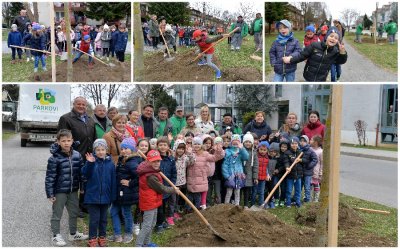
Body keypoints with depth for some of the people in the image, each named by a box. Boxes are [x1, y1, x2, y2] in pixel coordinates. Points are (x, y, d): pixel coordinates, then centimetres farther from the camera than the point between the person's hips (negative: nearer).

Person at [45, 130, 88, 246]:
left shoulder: (77, 155, -1)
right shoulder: (54, 158, -16)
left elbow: (81, 172, 8)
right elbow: (50, 177, -14)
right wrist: (50, 194, -14)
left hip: (73, 190, 5)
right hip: (59, 191, -5)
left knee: (74, 212, 18)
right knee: (57, 214, 9)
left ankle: (73, 233, 36)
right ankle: (56, 236, 26)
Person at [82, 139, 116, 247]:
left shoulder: (110, 163, -2)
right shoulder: (91, 161, -6)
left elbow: (113, 181, 1)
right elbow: (85, 174, -16)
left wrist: (113, 196, 1)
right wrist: (89, 163, -30)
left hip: (105, 196, 2)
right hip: (92, 196, -2)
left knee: (103, 218, 15)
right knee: (94, 219, 5)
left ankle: (102, 237, 30)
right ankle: (92, 239, 20)